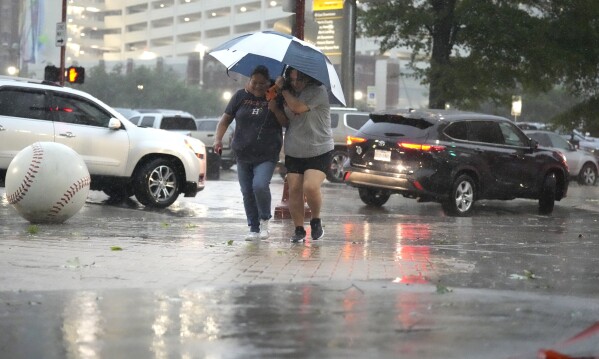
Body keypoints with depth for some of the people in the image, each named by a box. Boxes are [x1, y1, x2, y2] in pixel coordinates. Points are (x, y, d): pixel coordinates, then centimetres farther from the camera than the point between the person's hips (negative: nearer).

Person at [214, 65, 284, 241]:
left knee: (260, 185, -22)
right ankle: (254, 228, 19)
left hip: (267, 155, -3)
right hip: (243, 155, 3)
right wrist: (218, 138, -6)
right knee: (247, 192, 6)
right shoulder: (241, 96, 5)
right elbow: (225, 120, 8)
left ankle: (265, 219, 2)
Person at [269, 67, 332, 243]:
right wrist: (275, 108, -4)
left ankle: (316, 220, 4)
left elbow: (298, 107, -24)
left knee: (310, 187, -21)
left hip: (319, 151, -6)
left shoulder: (318, 91, -11)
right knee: (294, 190, -1)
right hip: (294, 152, 6)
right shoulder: (291, 93, 11)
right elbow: (287, 121, 14)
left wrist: (283, 89, -13)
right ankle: (299, 230, 9)